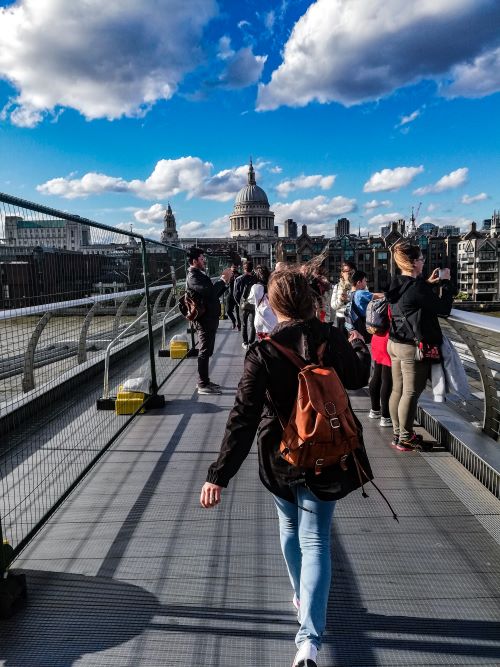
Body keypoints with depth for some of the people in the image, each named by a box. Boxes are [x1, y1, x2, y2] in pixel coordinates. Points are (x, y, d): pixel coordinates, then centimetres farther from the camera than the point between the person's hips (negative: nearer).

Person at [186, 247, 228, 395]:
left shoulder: (200, 274, 18)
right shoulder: (193, 277, -14)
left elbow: (214, 293, 20)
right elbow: (209, 292, -29)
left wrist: (223, 282, 7)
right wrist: (223, 280, -18)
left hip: (209, 318, 10)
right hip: (205, 320, -10)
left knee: (206, 351, 14)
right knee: (204, 352, -6)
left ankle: (204, 381, 23)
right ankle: (203, 385, -1)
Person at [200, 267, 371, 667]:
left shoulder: (264, 350, -16)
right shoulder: (333, 339, -10)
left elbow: (243, 416, -21)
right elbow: (358, 379, 11)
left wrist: (219, 474, -19)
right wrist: (360, 347, 32)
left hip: (279, 459, 0)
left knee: (290, 530, 25)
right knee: (315, 542, 6)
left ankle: (301, 597, 48)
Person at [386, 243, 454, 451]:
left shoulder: (397, 284, 5)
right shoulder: (417, 287, -20)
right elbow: (444, 309, -13)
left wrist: (428, 283, 17)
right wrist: (446, 283, -3)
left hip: (394, 344, 9)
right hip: (413, 348, -8)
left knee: (397, 390, 13)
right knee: (411, 393, 1)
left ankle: (398, 433, 24)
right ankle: (405, 439, 9)